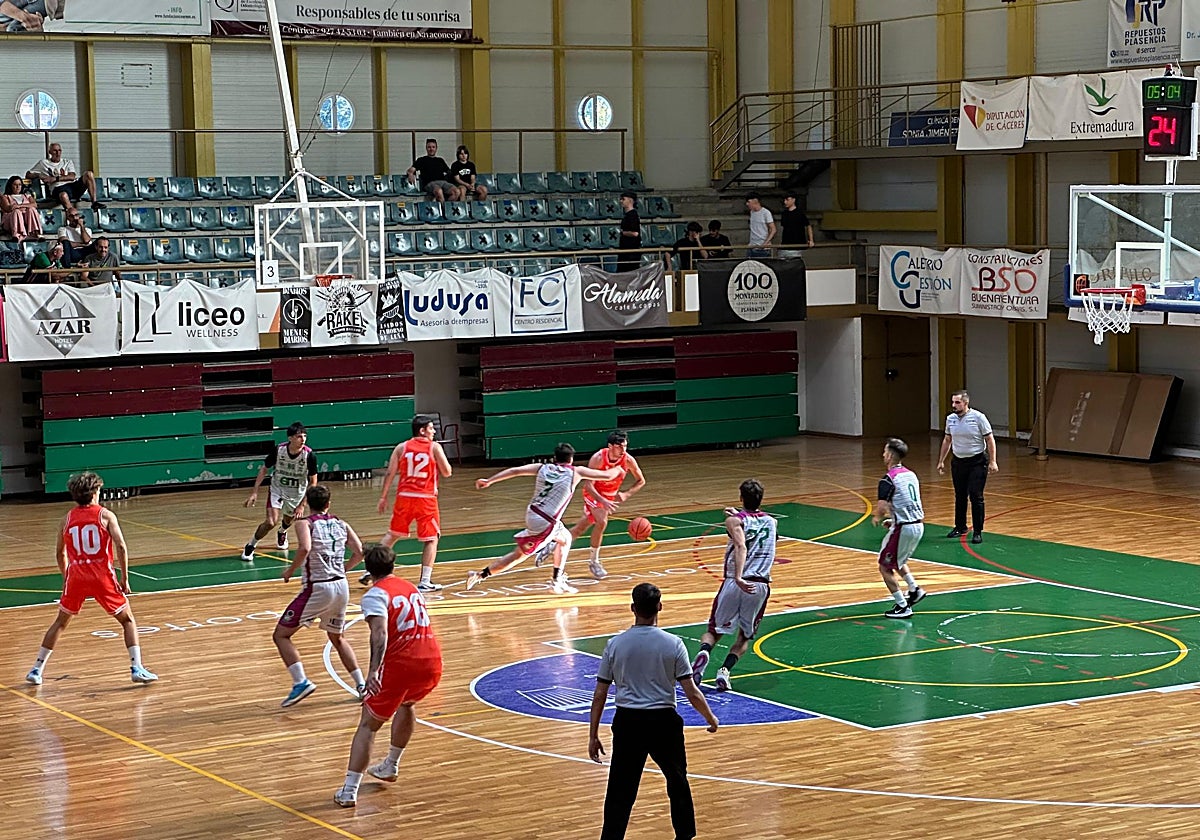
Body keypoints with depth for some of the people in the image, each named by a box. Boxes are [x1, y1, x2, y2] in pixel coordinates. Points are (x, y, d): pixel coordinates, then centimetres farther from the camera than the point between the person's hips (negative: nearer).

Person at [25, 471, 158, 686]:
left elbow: (60, 553, 18)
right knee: (127, 620, 11)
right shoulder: (105, 515, -1)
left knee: (60, 622, 19)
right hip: (103, 576, -3)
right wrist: (124, 578, -4)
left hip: (76, 576, 3)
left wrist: (66, 578, 32)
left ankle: (36, 670, 18)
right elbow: (121, 546, -11)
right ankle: (137, 669, 0)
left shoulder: (67, 519, 9)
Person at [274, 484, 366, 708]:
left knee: (281, 635, 5)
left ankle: (300, 682, -11)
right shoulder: (341, 524, 11)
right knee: (338, 638, 27)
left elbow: (304, 548, -23)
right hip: (341, 587, 6)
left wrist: (290, 571, -9)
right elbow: (359, 552, 5)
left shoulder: (304, 523, -4)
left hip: (317, 588, -6)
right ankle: (361, 685, 19)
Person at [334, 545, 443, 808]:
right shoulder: (411, 588, 20)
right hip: (432, 662, 6)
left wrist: (374, 670, -29)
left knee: (368, 725, 4)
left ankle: (349, 790, -4)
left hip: (400, 665, -6)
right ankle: (390, 766, 42)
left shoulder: (375, 595, -2)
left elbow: (380, 634, -19)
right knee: (406, 704, 36)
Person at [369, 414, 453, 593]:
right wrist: (439, 459, 16)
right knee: (431, 539, 6)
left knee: (392, 535, 19)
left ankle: (372, 571, 17)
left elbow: (390, 474, 2)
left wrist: (383, 497, 9)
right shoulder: (435, 447, -4)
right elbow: (447, 473, -3)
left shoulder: (402, 448, 4)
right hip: (426, 498, -4)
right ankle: (425, 582, 0)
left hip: (404, 497, 4)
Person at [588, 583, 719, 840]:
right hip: (663, 722, 0)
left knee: (620, 792, 4)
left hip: (627, 722, 0)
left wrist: (593, 736, 6)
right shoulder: (673, 644, -8)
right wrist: (711, 718, 11)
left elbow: (599, 695, -1)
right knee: (677, 784, 20)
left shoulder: (615, 644, -4)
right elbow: (691, 692, -6)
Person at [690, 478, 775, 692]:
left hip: (735, 583, -2)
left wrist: (738, 578, -28)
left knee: (715, 630, 14)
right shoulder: (771, 522, 16)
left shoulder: (735, 521, 2)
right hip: (760, 585, 2)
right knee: (745, 636, 19)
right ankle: (725, 669, -5)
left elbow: (741, 547, -17)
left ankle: (704, 652, -19)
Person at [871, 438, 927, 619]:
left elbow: (882, 507, -22)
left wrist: (876, 518, -1)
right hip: (918, 525, 8)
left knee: (885, 567, 6)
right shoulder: (911, 475, 11)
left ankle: (902, 606, 4)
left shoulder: (888, 479, -14)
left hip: (903, 528, -8)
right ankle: (914, 590, 22)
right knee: (897, 561, 31)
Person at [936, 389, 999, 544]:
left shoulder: (978, 417, -11)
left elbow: (990, 440, -7)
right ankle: (960, 527, 28)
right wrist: (941, 461, 17)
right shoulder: (950, 419, 4)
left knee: (976, 496, -8)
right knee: (960, 496, 12)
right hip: (958, 462, 5)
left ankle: (977, 532, -1)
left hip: (977, 462, -5)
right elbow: (947, 440, 17)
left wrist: (992, 462, -12)